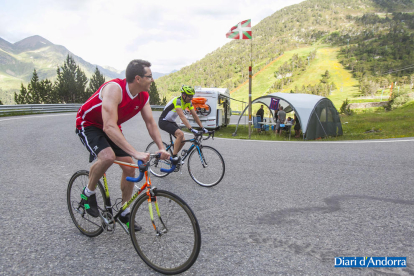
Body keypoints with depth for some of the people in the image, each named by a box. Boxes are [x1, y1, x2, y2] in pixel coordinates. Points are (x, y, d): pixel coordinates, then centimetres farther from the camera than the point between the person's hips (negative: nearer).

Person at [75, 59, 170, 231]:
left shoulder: (143, 96, -12)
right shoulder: (114, 88, -35)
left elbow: (151, 123, -8)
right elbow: (109, 127, -44)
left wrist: (161, 148, -22)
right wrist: (135, 153, -50)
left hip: (111, 128, 7)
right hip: (88, 125, -7)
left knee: (130, 168, -2)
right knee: (108, 156, -35)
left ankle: (125, 213, 16)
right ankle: (88, 193, -5)